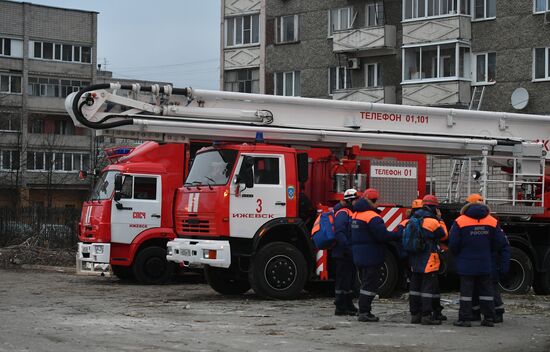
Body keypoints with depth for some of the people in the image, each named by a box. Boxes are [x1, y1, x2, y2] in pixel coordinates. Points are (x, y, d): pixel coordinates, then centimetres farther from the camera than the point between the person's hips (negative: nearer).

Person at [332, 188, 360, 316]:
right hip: (343, 254, -10)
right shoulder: (342, 213, -14)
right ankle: (340, 308, -3)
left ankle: (349, 305, 24)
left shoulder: (351, 213, 18)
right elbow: (339, 233, -25)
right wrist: (347, 247, -29)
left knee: (350, 279, 15)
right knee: (343, 280, -6)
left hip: (349, 254, 10)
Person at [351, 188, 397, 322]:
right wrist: (398, 235, -12)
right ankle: (364, 312, -6)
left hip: (359, 254, 10)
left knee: (366, 282, 18)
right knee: (370, 284, -5)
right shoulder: (372, 217, -19)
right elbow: (383, 235, -25)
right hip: (371, 255, -9)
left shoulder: (356, 214, 11)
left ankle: (364, 311, 21)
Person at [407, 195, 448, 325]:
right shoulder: (433, 222, -14)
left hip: (415, 260, 7)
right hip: (429, 260, -7)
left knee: (415, 286, 12)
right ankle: (426, 315, -7)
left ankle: (415, 314, 16)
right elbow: (443, 236, -1)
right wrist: (440, 220, 5)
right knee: (429, 287, -4)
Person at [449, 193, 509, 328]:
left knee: (466, 290, 1)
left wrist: (458, 255, 11)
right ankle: (489, 318, 11)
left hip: (466, 264, -3)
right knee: (486, 290, 10)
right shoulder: (492, 222, 0)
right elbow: (500, 242, 2)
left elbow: (453, 243, -9)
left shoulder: (460, 221, -9)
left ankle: (464, 318, 0)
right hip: (485, 264, 3)